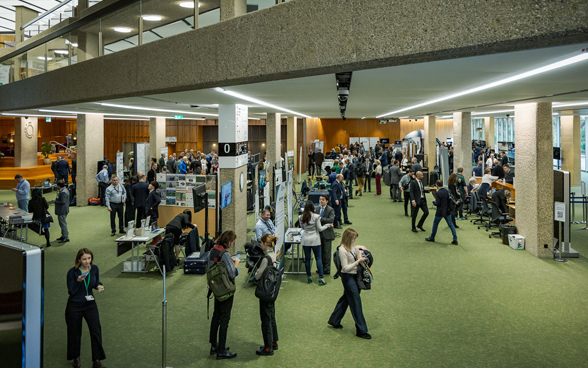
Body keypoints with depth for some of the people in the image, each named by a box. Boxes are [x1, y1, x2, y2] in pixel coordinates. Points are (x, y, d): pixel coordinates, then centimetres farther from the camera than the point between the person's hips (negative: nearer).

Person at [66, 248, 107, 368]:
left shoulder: (94, 269, -4)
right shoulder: (72, 272, -15)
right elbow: (71, 292, -14)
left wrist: (99, 286, -10)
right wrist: (78, 281, -30)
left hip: (90, 304, 3)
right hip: (74, 306, -3)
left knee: (96, 330, -8)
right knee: (75, 332, 11)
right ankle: (76, 358, 35)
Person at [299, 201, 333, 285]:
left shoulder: (301, 217, -1)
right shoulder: (316, 217, -13)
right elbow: (320, 228, -7)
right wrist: (328, 225, 7)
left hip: (305, 240, 3)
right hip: (315, 240, -3)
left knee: (307, 258, 11)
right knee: (318, 258, 4)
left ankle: (309, 277, 16)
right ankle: (321, 278, 2)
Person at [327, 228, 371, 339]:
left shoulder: (352, 247, 4)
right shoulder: (342, 250, -22)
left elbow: (355, 247, 29)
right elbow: (345, 268, -23)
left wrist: (359, 248, 8)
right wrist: (358, 261, -25)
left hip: (353, 276, 9)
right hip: (347, 277, -9)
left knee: (346, 299, 20)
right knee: (356, 302, -5)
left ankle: (334, 321, 36)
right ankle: (361, 330, 2)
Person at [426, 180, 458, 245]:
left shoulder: (438, 193, -19)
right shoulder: (447, 191, 1)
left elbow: (437, 203, -19)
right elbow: (450, 200, 8)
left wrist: (433, 202, 1)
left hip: (440, 212, -5)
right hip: (447, 211, 5)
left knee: (435, 224, 13)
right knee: (451, 224, 8)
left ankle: (432, 238, 26)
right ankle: (455, 239, 3)